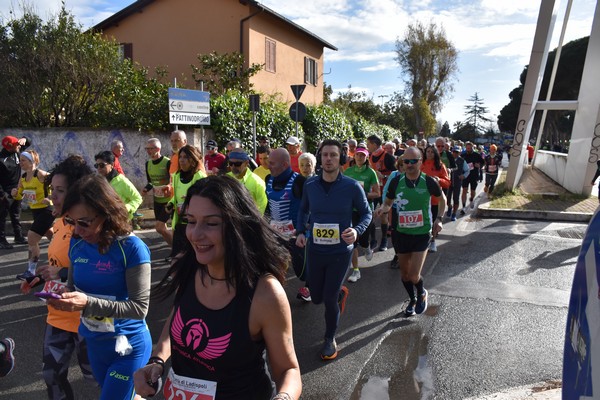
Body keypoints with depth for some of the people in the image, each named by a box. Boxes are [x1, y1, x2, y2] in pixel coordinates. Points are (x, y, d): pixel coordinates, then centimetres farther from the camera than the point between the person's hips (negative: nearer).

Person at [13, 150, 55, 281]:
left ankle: (31, 271, -2)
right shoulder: (22, 179, 5)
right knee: (52, 236, 21)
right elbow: (20, 196, 15)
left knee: (32, 239, -11)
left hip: (46, 211, -8)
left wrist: (50, 198, -26)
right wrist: (15, 194, -7)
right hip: (35, 211, 8)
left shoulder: (41, 175, -19)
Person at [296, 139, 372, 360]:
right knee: (316, 297, 14)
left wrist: (357, 230, -19)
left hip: (340, 251, -3)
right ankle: (341, 292, 49)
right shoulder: (310, 185, -4)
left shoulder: (352, 186, -13)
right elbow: (303, 210, 13)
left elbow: (366, 212, 0)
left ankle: (330, 339, 27)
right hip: (314, 250, 3)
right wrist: (301, 232, -1)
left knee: (329, 299, -1)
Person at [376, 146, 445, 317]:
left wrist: (439, 219, -2)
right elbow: (388, 203, 7)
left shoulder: (429, 182, -11)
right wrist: (383, 208, -16)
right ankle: (412, 299, 42)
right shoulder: (396, 181, -8)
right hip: (402, 233, 3)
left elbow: (442, 199, 9)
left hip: (422, 234, -2)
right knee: (404, 274, 14)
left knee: (414, 276, -8)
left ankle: (422, 294, 27)